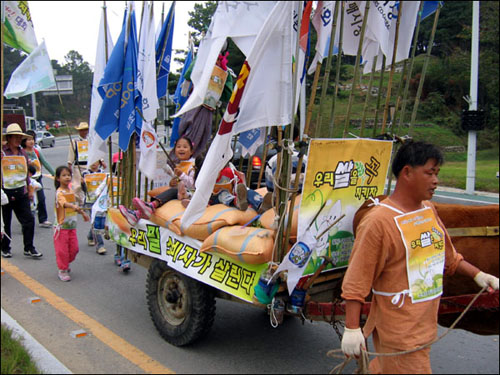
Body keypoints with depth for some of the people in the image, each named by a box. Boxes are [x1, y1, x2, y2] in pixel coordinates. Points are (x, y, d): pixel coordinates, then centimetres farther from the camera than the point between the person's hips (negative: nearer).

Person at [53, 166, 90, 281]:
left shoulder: (71, 190, 9)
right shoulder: (59, 192, -16)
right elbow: (64, 203, -36)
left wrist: (83, 213, 30)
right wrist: (74, 207, -53)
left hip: (72, 225, 7)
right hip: (61, 226, -7)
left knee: (74, 248, 11)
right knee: (62, 249, 0)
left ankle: (65, 264, 35)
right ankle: (62, 270, 13)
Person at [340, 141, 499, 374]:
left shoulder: (429, 209, 7)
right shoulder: (379, 221, -20)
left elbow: (449, 257, 22)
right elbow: (357, 280, -19)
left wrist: (478, 275, 12)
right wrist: (352, 329, -20)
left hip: (425, 326, 8)